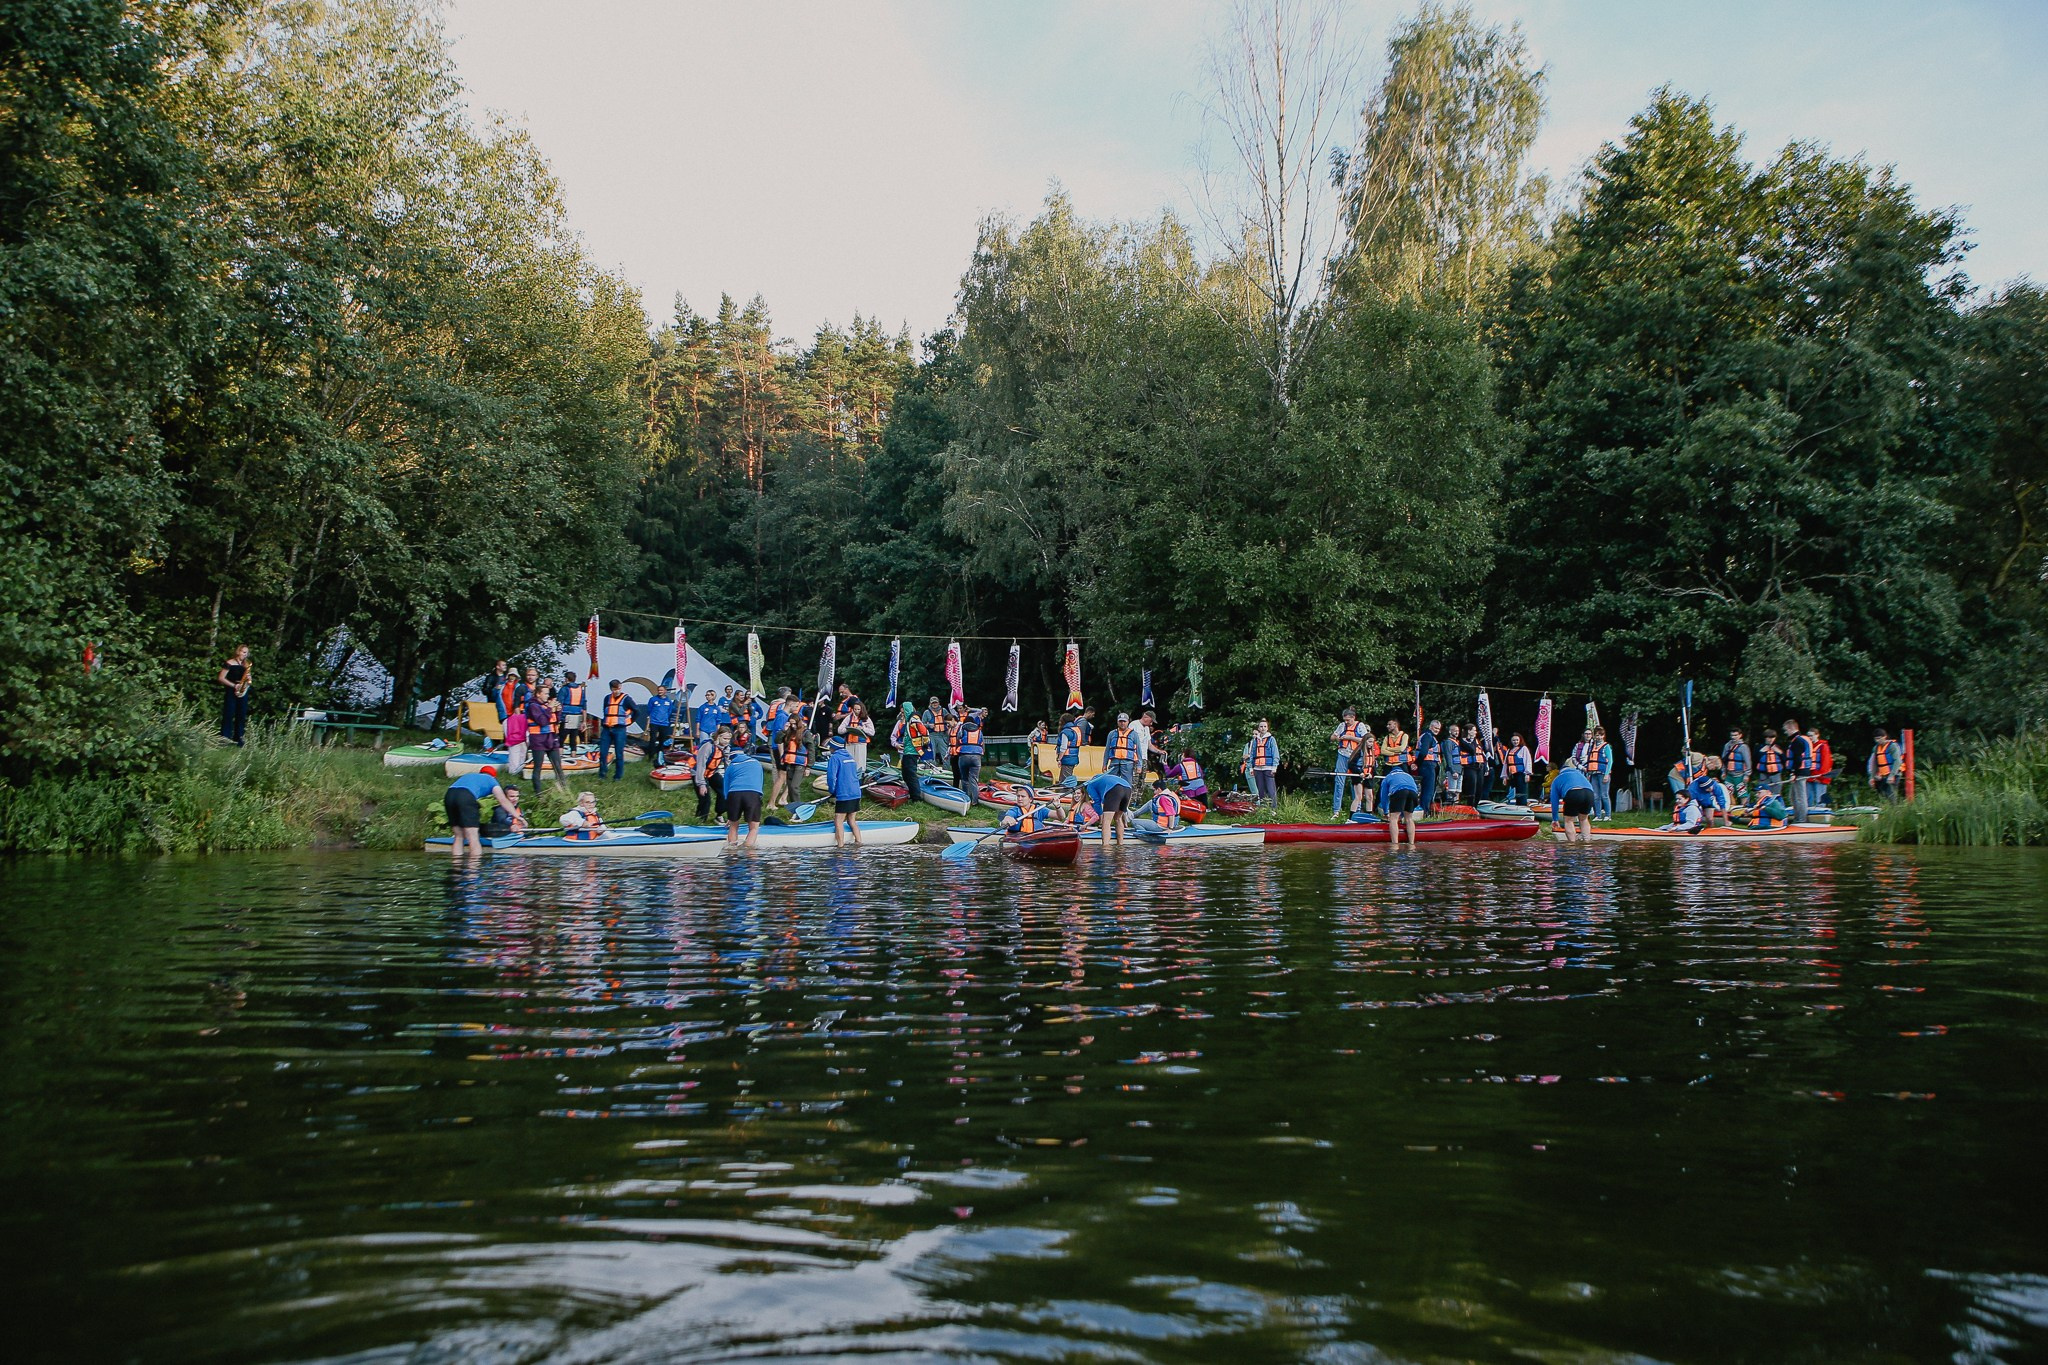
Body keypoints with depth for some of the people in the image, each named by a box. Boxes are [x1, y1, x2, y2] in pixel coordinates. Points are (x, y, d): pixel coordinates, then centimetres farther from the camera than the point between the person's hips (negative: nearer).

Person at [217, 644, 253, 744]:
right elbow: (221, 678, -7)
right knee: (228, 715, -8)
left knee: (241, 716, 3)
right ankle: (225, 739, -8)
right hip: (231, 692, -5)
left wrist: (249, 679, -4)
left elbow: (249, 679, 20)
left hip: (243, 693, 5)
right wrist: (234, 685, -15)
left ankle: (238, 740, 7)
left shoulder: (246, 665, 14)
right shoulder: (229, 664, -3)